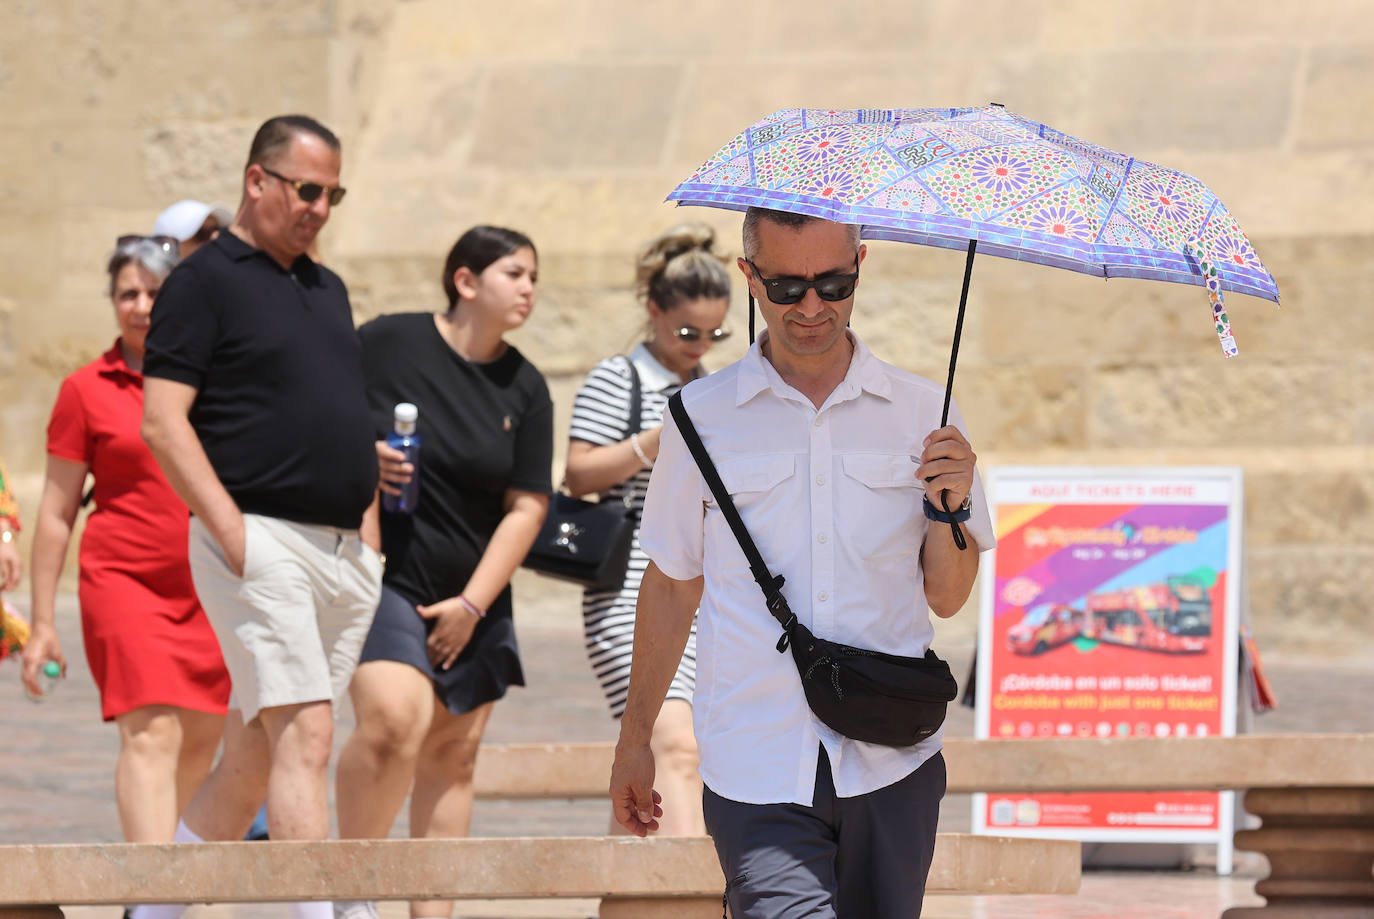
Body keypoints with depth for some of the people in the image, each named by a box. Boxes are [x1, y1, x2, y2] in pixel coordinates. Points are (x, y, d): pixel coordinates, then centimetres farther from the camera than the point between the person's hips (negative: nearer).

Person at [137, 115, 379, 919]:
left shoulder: (327, 288, 20)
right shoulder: (206, 280, -3)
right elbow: (162, 422, -11)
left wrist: (373, 462, 10)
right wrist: (232, 532, -18)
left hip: (345, 549, 7)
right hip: (261, 542, -7)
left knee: (256, 755, 9)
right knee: (305, 736, -16)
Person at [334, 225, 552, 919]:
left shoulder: (525, 390, 5)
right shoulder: (386, 343, -5)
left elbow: (526, 506, 4)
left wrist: (472, 605, -4)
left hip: (470, 596, 5)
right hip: (380, 576, -5)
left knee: (453, 753, 6)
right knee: (395, 719, -24)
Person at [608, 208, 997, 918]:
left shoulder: (923, 413, 6)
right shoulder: (701, 417, 5)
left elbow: (946, 599, 9)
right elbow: (671, 585, 14)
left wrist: (951, 508, -9)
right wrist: (634, 739, 18)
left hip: (892, 764, 2)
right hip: (758, 773, -2)